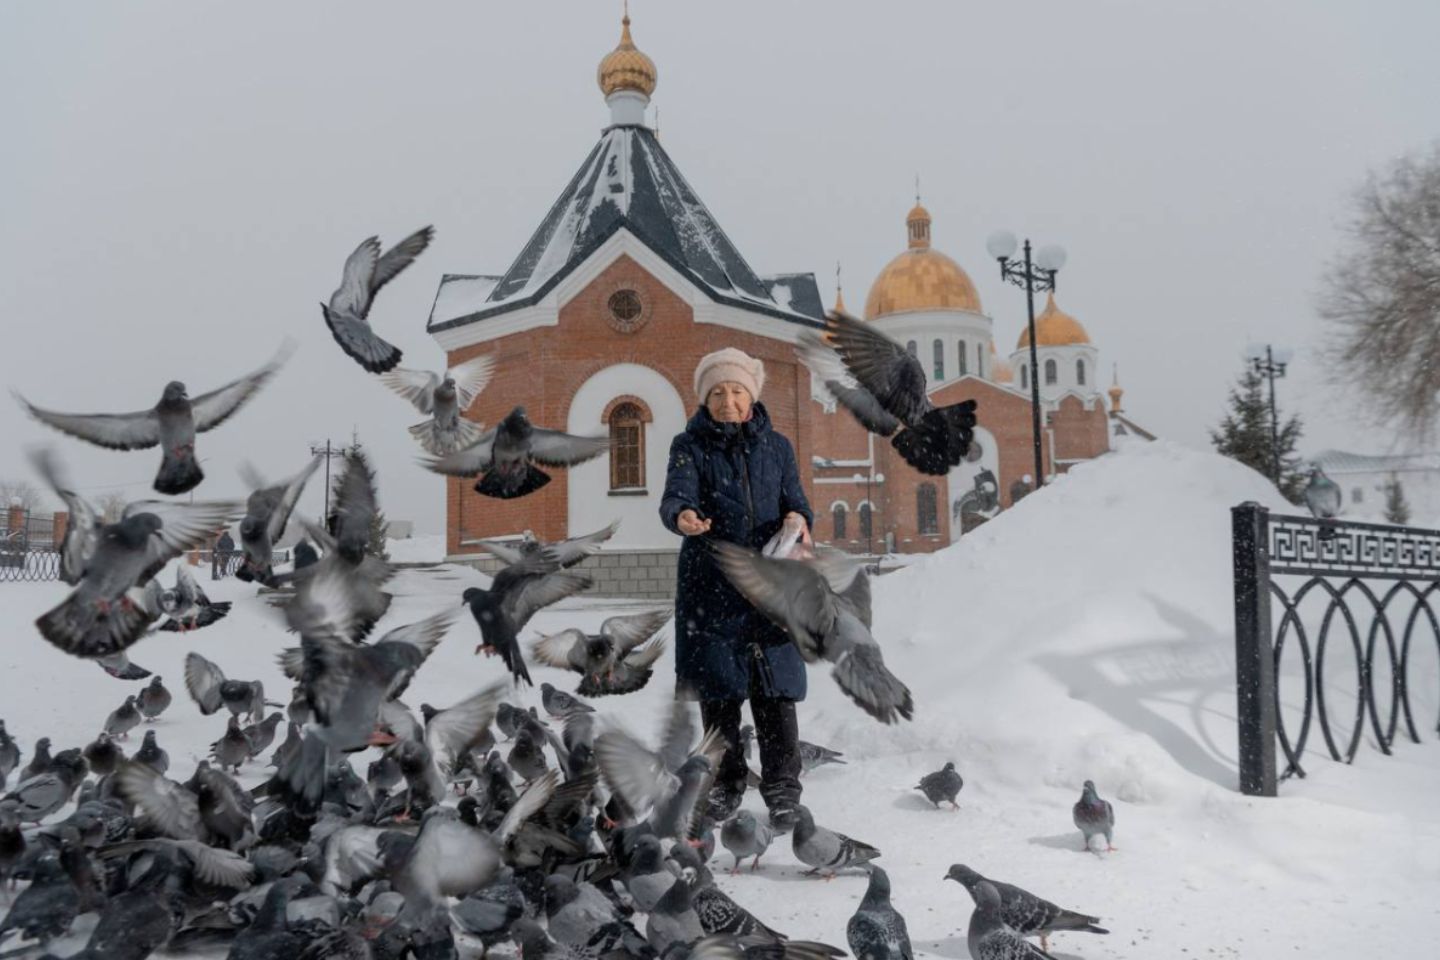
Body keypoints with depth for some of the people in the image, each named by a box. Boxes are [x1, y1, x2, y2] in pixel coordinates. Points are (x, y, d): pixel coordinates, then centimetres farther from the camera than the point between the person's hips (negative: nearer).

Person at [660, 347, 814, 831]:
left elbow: (794, 501, 8)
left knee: (774, 690, -1)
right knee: (717, 690, 6)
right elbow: (676, 495, -13)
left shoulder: (776, 446, 11)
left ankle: (782, 791, 11)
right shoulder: (689, 446, 3)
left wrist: (799, 519, -16)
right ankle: (726, 785, 22)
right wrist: (682, 517, -37)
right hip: (710, 587, -1)